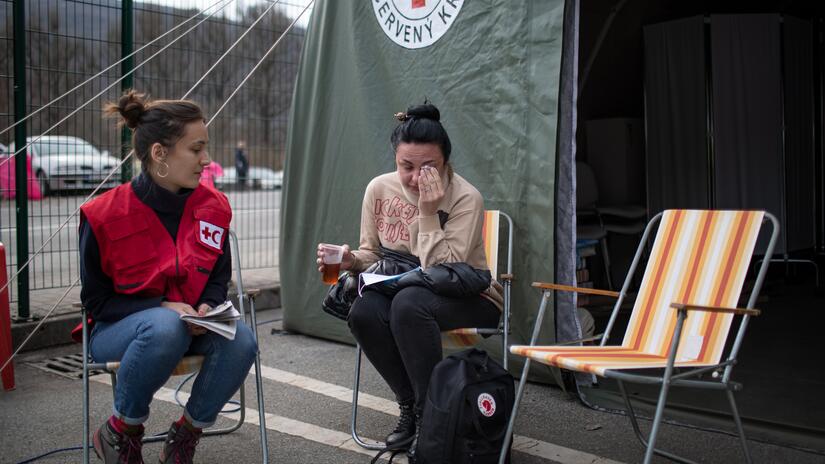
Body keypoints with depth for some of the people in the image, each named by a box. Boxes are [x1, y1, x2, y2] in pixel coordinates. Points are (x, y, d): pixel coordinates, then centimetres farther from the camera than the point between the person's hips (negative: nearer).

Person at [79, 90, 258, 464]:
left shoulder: (213, 207, -3)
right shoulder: (104, 216, -14)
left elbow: (219, 278, 10)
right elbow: (96, 300, -6)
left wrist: (208, 307, -14)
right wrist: (163, 307, -21)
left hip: (190, 323, 4)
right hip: (118, 330, -3)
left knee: (241, 340, -29)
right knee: (165, 327, -39)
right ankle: (119, 432, -11)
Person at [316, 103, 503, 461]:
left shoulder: (466, 199, -18)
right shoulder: (379, 189, -5)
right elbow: (370, 253, 6)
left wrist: (429, 214, -28)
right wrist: (351, 261, -16)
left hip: (471, 300, -4)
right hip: (402, 292, 5)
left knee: (409, 303, -36)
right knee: (363, 311, -28)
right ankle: (410, 405, -7)